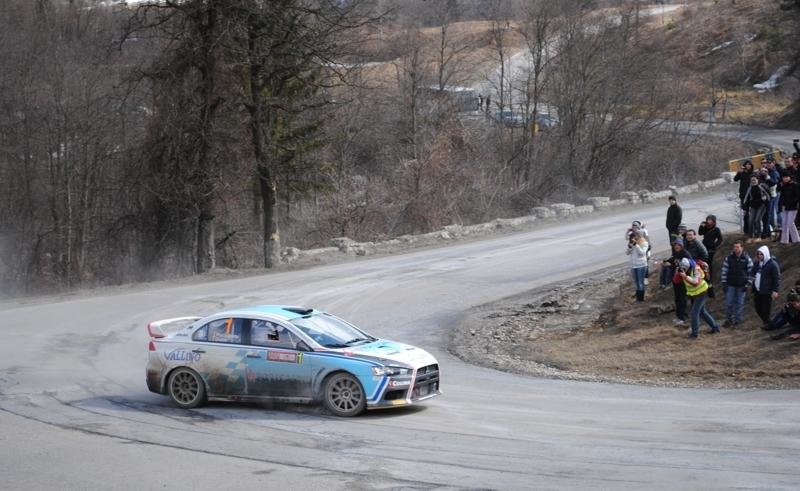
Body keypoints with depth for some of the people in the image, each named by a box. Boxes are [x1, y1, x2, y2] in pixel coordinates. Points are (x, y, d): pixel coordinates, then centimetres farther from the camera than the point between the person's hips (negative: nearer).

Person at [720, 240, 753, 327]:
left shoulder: (747, 259, -4)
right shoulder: (728, 258, -1)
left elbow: (750, 272, 0)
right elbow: (724, 271, 2)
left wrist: (747, 284, -5)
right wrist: (724, 283, -2)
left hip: (741, 286, -1)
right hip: (730, 285, 1)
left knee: (740, 303, 5)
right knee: (729, 303, 2)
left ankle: (738, 319, 16)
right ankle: (728, 319, 13)